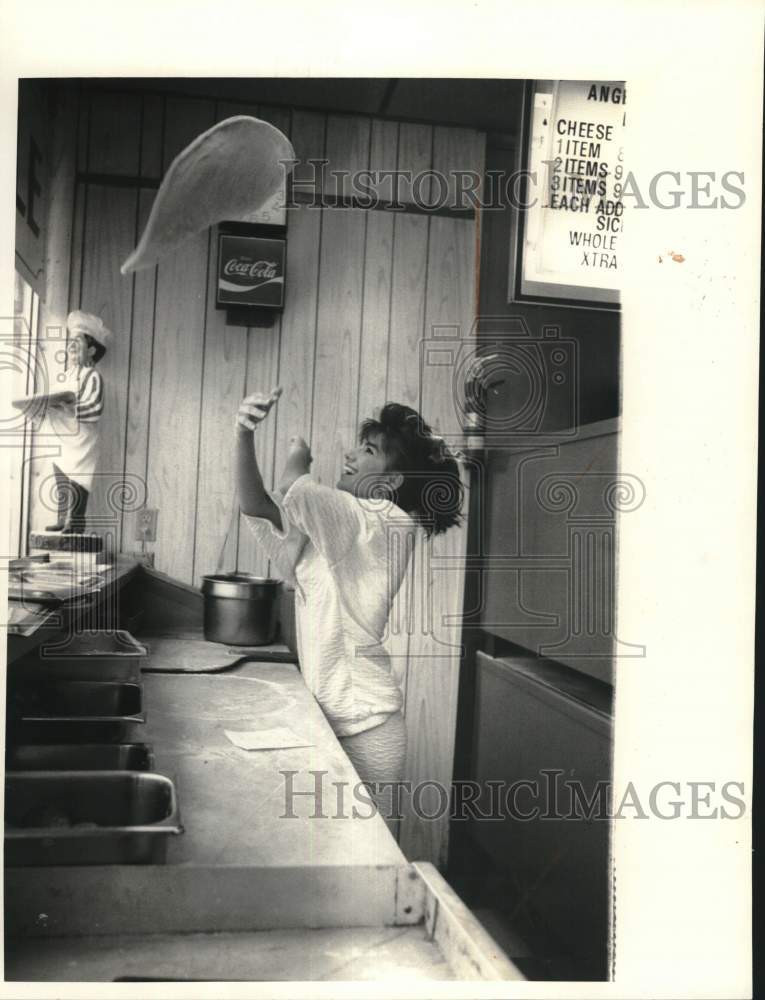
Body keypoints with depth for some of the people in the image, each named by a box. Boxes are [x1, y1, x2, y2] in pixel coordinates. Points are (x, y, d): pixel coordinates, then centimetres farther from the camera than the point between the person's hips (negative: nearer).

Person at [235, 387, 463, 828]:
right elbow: (258, 508, 2)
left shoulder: (387, 524, -13)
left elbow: (294, 495, -27)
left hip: (364, 726, -8)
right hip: (331, 717, 8)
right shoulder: (334, 528, 13)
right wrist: (245, 437, -11)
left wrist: (297, 462, -4)